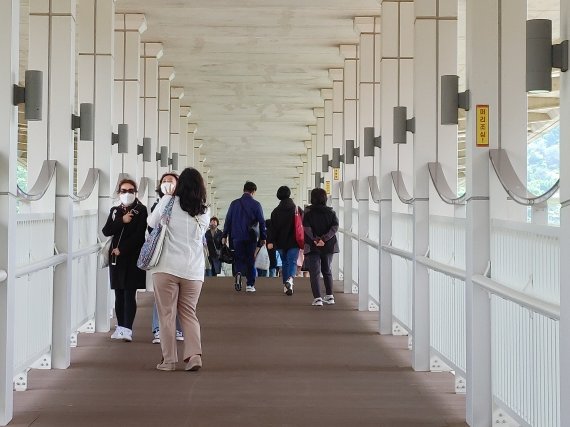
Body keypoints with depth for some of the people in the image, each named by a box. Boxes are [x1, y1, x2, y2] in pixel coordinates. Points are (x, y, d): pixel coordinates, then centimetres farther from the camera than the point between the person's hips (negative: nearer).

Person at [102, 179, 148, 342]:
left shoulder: (141, 210, -3)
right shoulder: (114, 210, 13)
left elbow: (139, 235, -11)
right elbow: (106, 231, 1)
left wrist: (121, 249, -13)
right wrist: (121, 221, -13)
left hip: (133, 257, -5)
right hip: (116, 257, 5)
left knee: (129, 294, -8)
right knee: (119, 294, 9)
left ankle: (127, 329, -11)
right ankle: (120, 327, 16)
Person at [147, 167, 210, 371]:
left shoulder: (169, 202, -4)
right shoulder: (204, 211, 5)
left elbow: (151, 222, 8)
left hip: (167, 267, -3)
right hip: (193, 270, 3)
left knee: (167, 314, 5)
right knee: (189, 313, 12)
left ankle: (169, 360, 6)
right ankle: (194, 355, -2)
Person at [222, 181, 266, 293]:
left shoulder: (234, 203, 4)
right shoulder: (256, 204, -2)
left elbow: (228, 220, 5)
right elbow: (261, 222, -2)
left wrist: (224, 236, 9)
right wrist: (263, 237, 4)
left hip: (237, 237, 1)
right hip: (251, 237, -1)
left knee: (238, 258, 11)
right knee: (250, 260, 7)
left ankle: (238, 273, -19)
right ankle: (250, 285, 5)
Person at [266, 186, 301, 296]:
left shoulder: (275, 211, 0)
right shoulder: (298, 210, -1)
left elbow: (272, 228, -4)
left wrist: (270, 241, -4)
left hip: (281, 242, 2)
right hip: (294, 242, -2)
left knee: (285, 262, 14)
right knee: (292, 261, -1)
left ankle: (286, 286, 14)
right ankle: (290, 279, -30)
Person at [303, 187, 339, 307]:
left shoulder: (308, 212, -5)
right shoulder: (330, 212, 3)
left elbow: (306, 228, -17)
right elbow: (335, 226, -10)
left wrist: (315, 239, -17)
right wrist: (324, 238, -16)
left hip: (312, 247, -3)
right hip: (328, 246, 3)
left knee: (314, 272, -1)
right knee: (327, 271, 20)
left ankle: (317, 298, -11)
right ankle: (329, 296, 23)